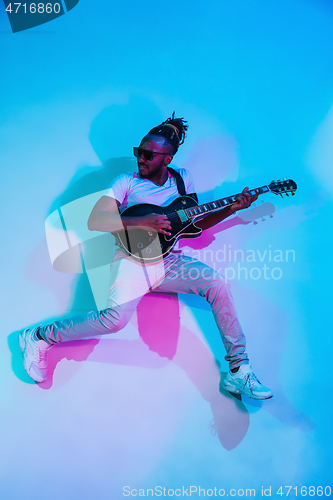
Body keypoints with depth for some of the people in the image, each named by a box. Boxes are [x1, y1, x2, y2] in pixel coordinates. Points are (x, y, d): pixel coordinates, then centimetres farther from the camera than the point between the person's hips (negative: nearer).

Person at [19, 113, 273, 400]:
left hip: (168, 261, 4)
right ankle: (39, 337, -6)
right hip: (132, 259, -4)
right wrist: (142, 221, -22)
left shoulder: (183, 179, 12)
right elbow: (94, 221, -12)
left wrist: (232, 209, 0)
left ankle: (238, 369, -10)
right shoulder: (127, 182, -1)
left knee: (217, 284, -20)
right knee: (116, 317, -28)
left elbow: (196, 222, 14)